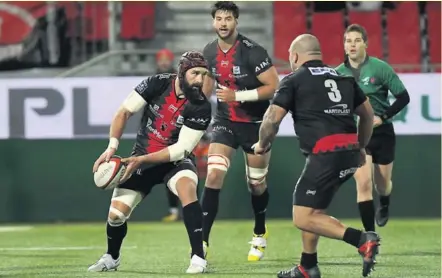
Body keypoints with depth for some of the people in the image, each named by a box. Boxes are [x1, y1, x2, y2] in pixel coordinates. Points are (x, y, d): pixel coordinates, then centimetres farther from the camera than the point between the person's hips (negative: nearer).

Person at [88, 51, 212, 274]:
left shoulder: (201, 107, -20)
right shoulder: (157, 84, -15)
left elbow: (181, 149, -20)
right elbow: (124, 112, -6)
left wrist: (141, 160, -24)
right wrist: (112, 148, -16)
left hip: (174, 161, -2)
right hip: (141, 158, 2)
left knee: (187, 189, -35)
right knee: (116, 214, -4)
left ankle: (198, 258, -30)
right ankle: (111, 258, 29)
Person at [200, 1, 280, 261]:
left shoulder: (253, 51, -20)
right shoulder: (209, 52, -2)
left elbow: (274, 86, -21)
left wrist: (237, 96, -27)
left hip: (256, 124, -3)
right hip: (225, 122, 3)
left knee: (256, 184, 12)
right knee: (214, 175, -16)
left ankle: (260, 234, 39)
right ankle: (202, 241, -15)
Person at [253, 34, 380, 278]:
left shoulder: (293, 80, 2)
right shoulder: (343, 78, 19)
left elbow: (272, 118, -3)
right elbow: (367, 114, 25)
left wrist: (262, 144, 15)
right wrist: (361, 147, 39)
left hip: (325, 155, -7)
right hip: (350, 153, 7)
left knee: (303, 218, -5)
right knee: (312, 209, 23)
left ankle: (362, 240, -18)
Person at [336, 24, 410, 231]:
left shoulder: (380, 68, -11)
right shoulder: (338, 74, -3)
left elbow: (403, 97, -8)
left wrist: (383, 117, -17)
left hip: (382, 133, 0)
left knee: (382, 184, 14)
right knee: (363, 183, -14)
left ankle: (384, 207, 53)